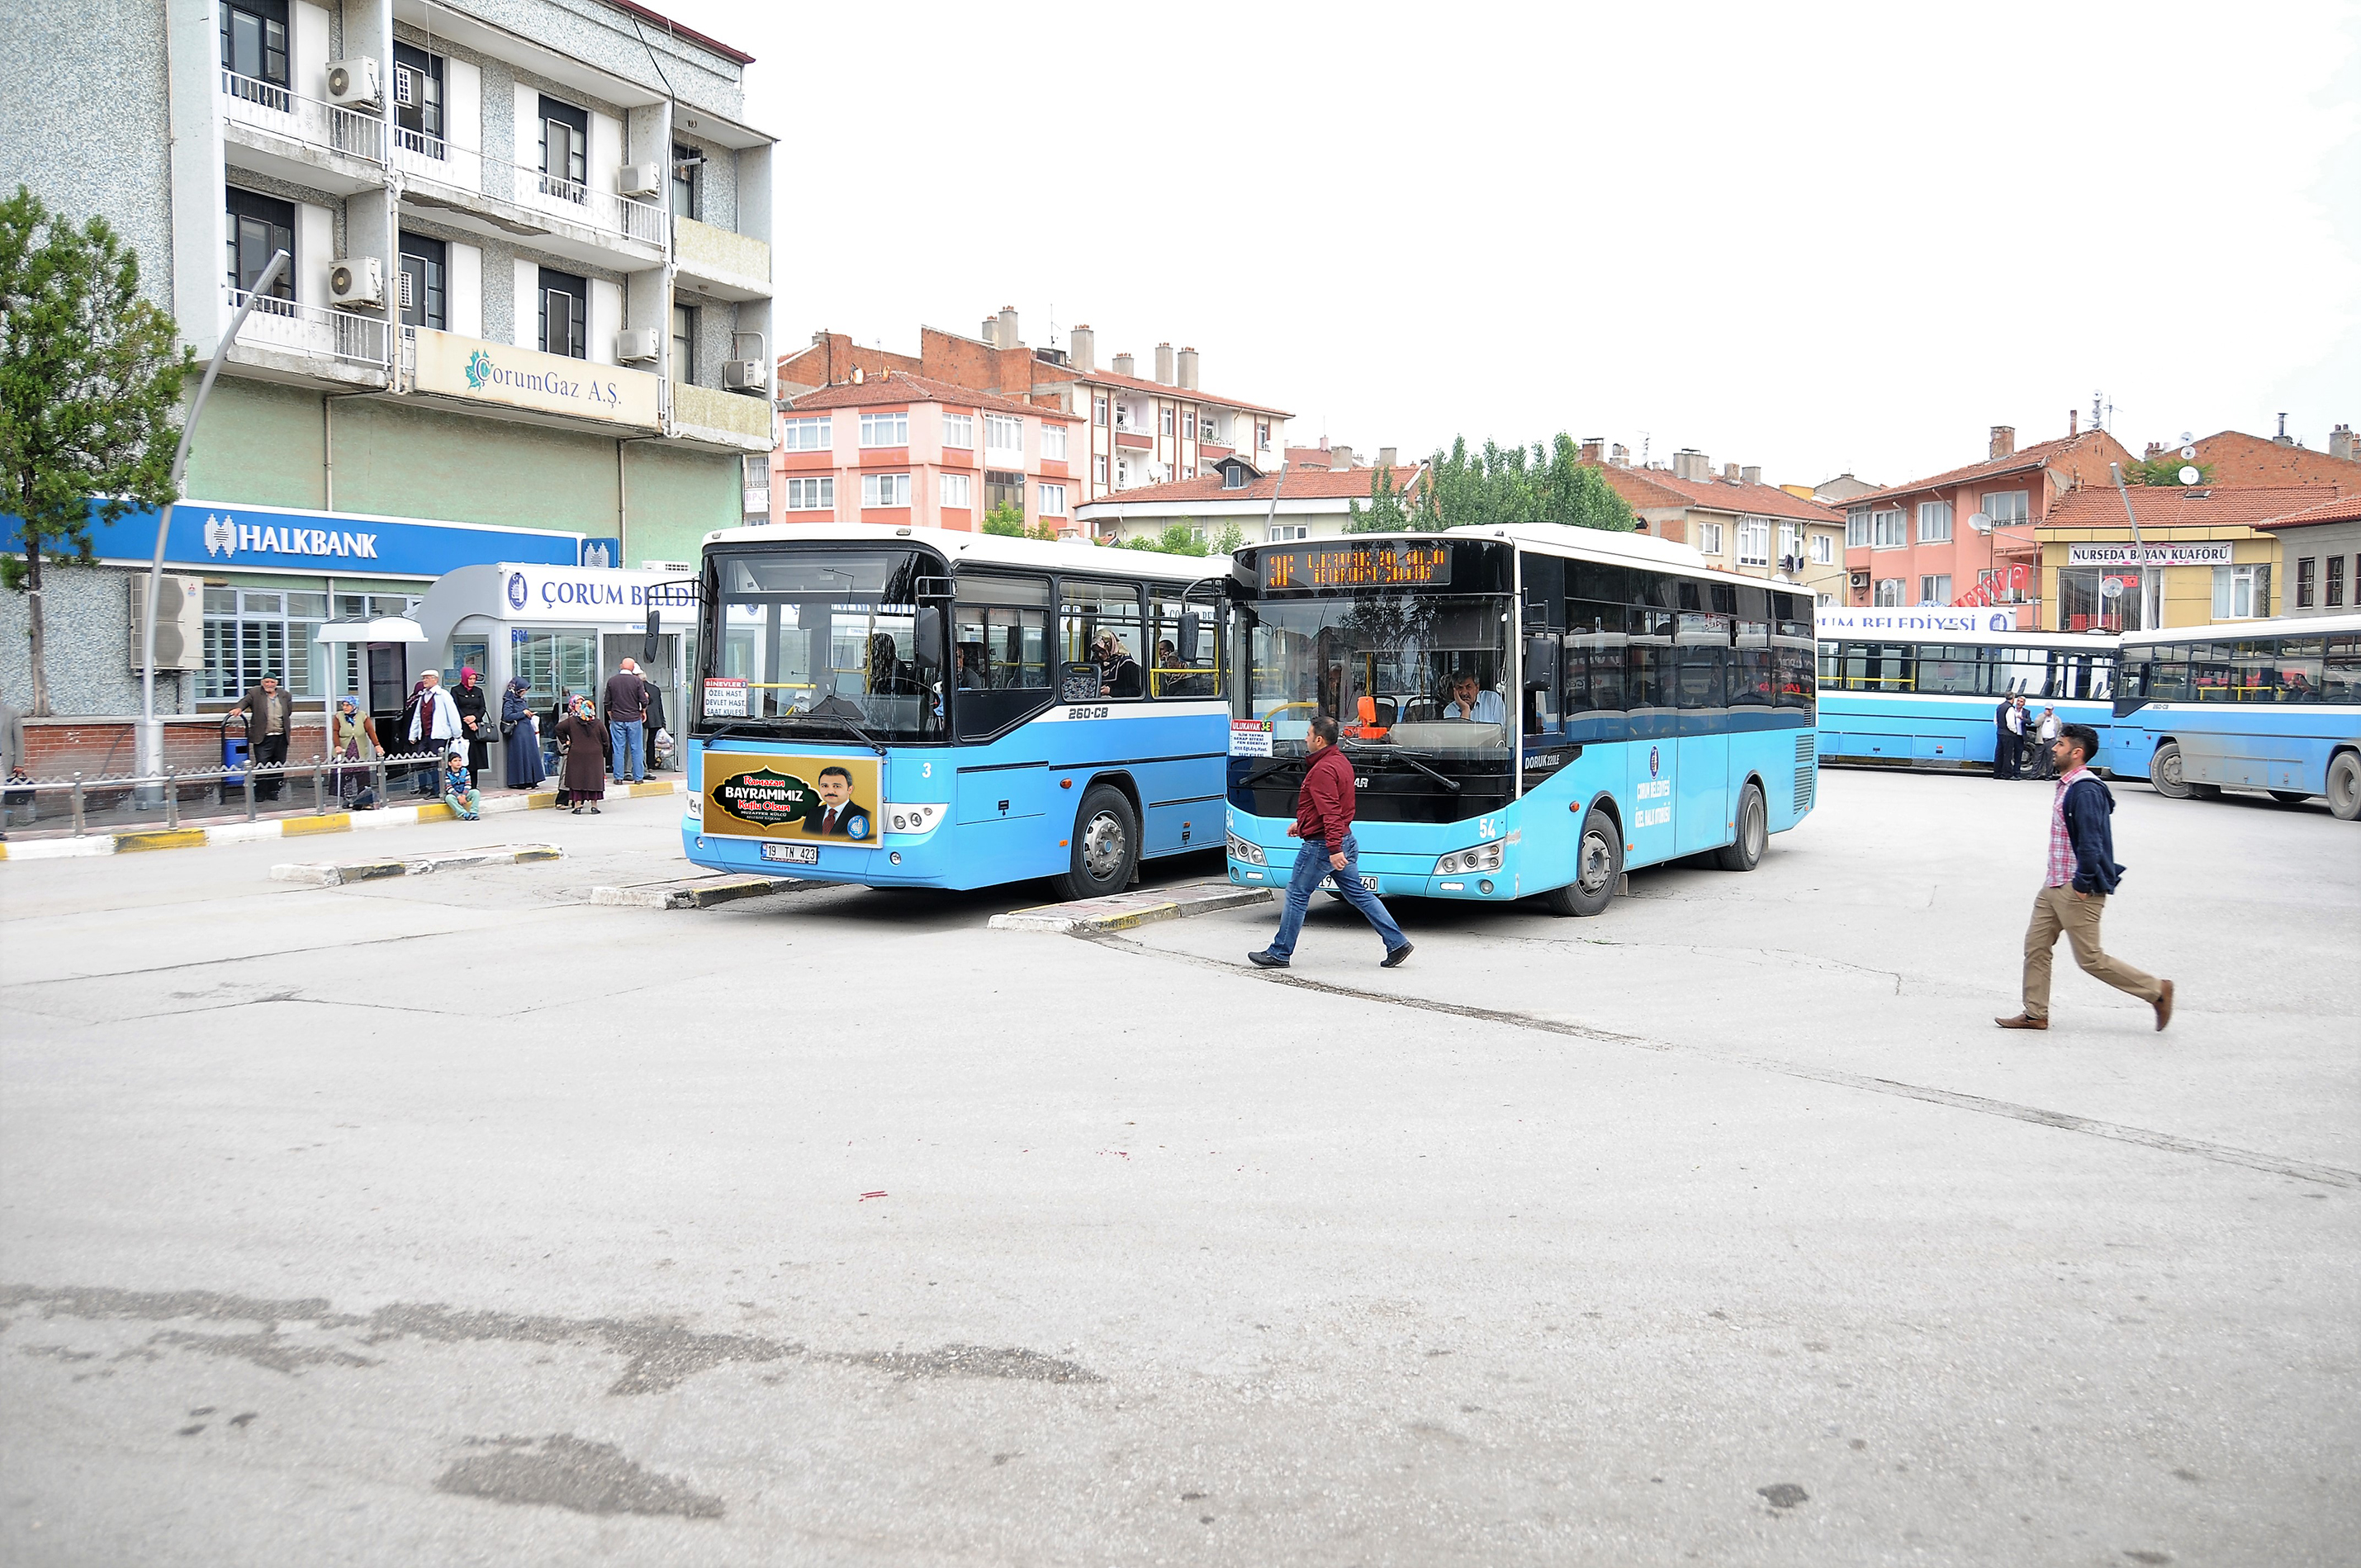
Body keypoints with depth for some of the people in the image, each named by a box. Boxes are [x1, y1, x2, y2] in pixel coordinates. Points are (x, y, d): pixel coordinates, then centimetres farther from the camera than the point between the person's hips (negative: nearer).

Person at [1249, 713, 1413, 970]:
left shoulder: (1323, 770, -19)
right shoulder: (1340, 761, 13)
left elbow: (1330, 812, -27)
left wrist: (1333, 849, -32)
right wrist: (1300, 823, 30)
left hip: (1322, 845, -10)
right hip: (1345, 839, 10)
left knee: (1297, 895, 2)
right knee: (1358, 894, 12)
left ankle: (1279, 954, 10)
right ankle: (1397, 942, 8)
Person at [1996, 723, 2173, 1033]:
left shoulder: (2085, 790, -20)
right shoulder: (2067, 786, 12)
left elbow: (2091, 841, -23)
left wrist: (2083, 883, -20)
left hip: (2077, 890, -10)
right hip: (2055, 885, 10)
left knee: (2090, 959, -2)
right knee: (2036, 946, 9)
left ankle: (2156, 990, 11)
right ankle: (2035, 1014, 16)